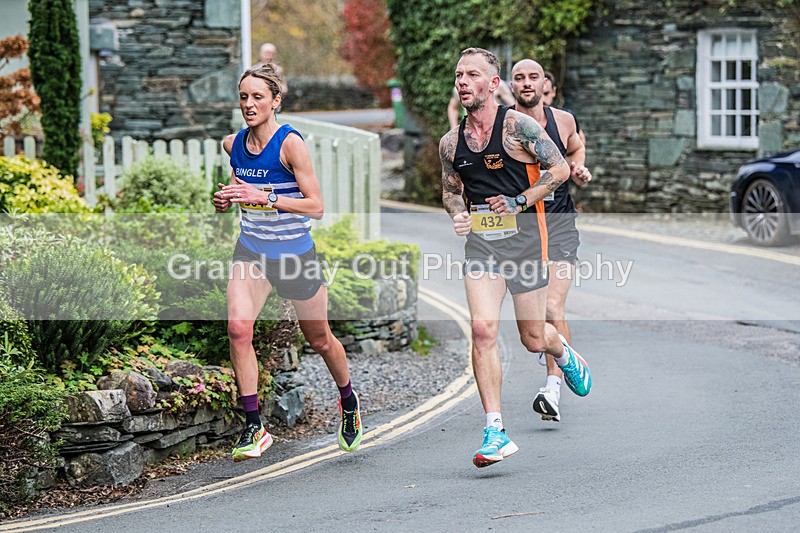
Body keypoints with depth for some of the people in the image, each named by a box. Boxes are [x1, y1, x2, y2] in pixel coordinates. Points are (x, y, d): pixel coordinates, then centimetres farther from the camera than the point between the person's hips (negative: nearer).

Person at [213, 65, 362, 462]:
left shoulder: (290, 143, -17)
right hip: (251, 251, 4)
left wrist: (265, 197, -29)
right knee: (238, 327, -22)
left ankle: (348, 401, 44)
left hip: (295, 254, -3)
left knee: (319, 340, 13)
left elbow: (316, 207, -19)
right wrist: (226, 199, -3)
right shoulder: (233, 144, 0)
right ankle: (253, 427, -15)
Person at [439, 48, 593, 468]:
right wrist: (457, 213, -1)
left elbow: (560, 169, -6)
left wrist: (518, 202, -14)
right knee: (482, 329, -15)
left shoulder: (518, 126, -7)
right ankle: (495, 432, -13)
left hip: (523, 235, -3)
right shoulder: (450, 143, 8)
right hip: (480, 240, 3)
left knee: (534, 339, 6)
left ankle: (564, 355, 45)